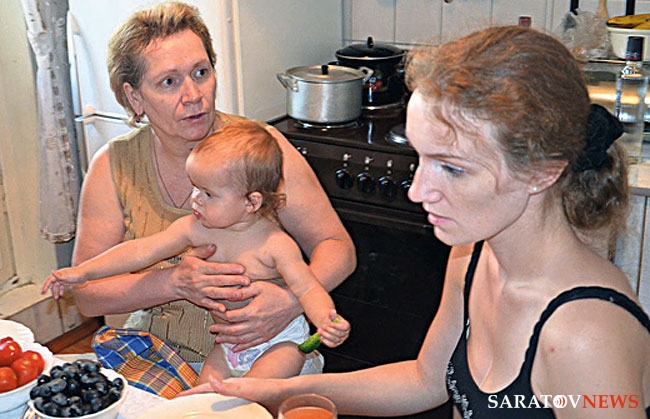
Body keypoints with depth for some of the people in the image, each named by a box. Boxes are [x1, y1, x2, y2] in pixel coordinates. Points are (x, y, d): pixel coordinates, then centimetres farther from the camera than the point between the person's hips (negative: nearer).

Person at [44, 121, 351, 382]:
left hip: (280, 341, -5)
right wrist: (84, 272, -11)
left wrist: (327, 321, -47)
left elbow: (307, 288, -25)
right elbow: (142, 251, -7)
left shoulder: (274, 244, -23)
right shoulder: (196, 228, -10)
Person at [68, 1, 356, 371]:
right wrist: (174, 283, -22)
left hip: (262, 352, -2)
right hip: (158, 352, 2)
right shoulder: (113, 168, -3)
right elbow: (86, 292, -4)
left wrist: (294, 299, -27)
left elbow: (338, 248, -5)